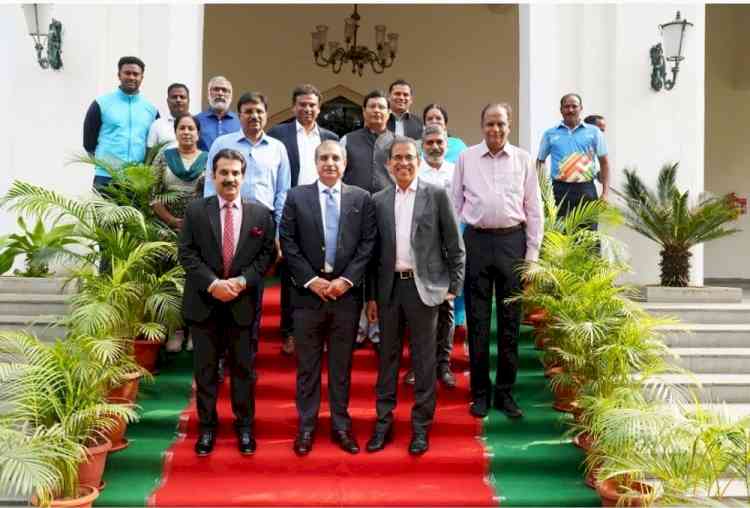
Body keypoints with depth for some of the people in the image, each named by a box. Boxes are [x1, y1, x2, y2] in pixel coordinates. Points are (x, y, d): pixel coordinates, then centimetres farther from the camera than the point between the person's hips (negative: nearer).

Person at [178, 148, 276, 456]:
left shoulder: (261, 214, 3)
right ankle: (206, 426, 22)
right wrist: (212, 283, -16)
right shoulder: (195, 211, 1)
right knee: (205, 369, 9)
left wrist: (242, 281, -13)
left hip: (243, 303, 0)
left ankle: (244, 426, 23)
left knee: (244, 368, 9)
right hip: (204, 302, 0)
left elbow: (267, 254, 1)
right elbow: (187, 254, -4)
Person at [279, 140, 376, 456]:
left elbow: (368, 244, 0)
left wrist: (346, 280, -10)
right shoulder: (297, 196, 4)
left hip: (347, 292, 1)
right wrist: (312, 280, -10)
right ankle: (306, 427, 18)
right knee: (307, 364, 7)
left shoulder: (362, 198, 5)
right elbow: (288, 242, -2)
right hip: (309, 291, 0)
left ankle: (341, 425, 21)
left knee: (342, 364, 10)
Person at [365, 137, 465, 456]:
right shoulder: (379, 200, 7)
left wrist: (454, 287, -3)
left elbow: (455, 246, 1)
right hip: (389, 287, 3)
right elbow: (373, 251, 8)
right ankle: (383, 422, 21)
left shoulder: (437, 195, 0)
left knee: (424, 358, 4)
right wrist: (371, 295, 6)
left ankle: (421, 426, 16)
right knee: (387, 356, 10)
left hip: (424, 286, -2)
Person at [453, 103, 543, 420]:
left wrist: (532, 253, 2)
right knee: (477, 321, 4)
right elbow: (455, 204, 7)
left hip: (512, 241, 1)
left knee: (510, 319, 6)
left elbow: (534, 209, 6)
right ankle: (480, 392, 16)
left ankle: (505, 392, 18)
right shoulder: (466, 158, 6)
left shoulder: (523, 160, 6)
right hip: (476, 241, 0)